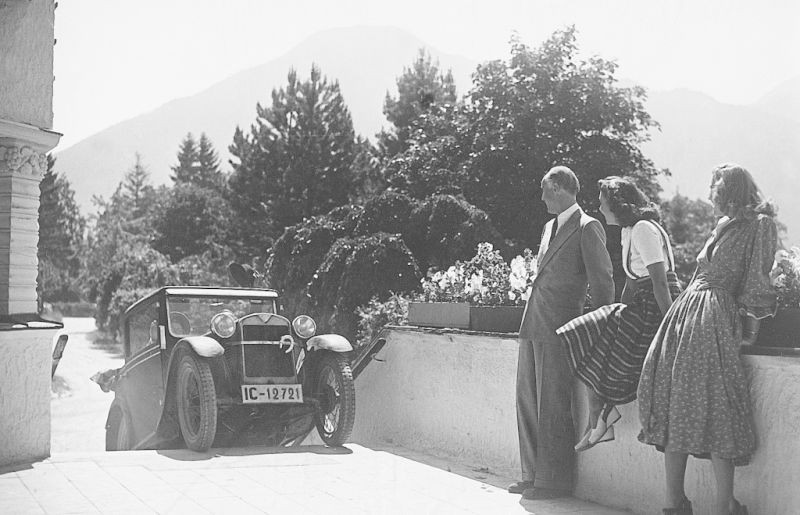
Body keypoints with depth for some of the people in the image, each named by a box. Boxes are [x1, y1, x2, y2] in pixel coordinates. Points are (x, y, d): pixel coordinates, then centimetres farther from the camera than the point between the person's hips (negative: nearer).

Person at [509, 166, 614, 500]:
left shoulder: (588, 228, -6)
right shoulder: (550, 227, 21)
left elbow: (602, 281, -6)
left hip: (558, 329, -9)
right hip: (532, 326, 9)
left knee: (552, 407, -5)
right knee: (527, 401, 9)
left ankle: (553, 480, 4)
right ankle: (533, 475, 17)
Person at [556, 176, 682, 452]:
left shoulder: (643, 230, -15)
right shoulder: (629, 231, 16)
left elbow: (660, 282, -21)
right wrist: (618, 315, 20)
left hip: (656, 311, -10)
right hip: (642, 308, 10)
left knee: (590, 349, -7)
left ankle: (597, 423, 5)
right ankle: (602, 423, 3)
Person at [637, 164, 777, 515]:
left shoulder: (758, 226, -2)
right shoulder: (724, 228, 22)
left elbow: (755, 285, -5)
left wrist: (746, 327, -7)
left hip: (714, 318, -8)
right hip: (686, 314, 8)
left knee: (714, 409, -12)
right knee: (674, 406, 3)